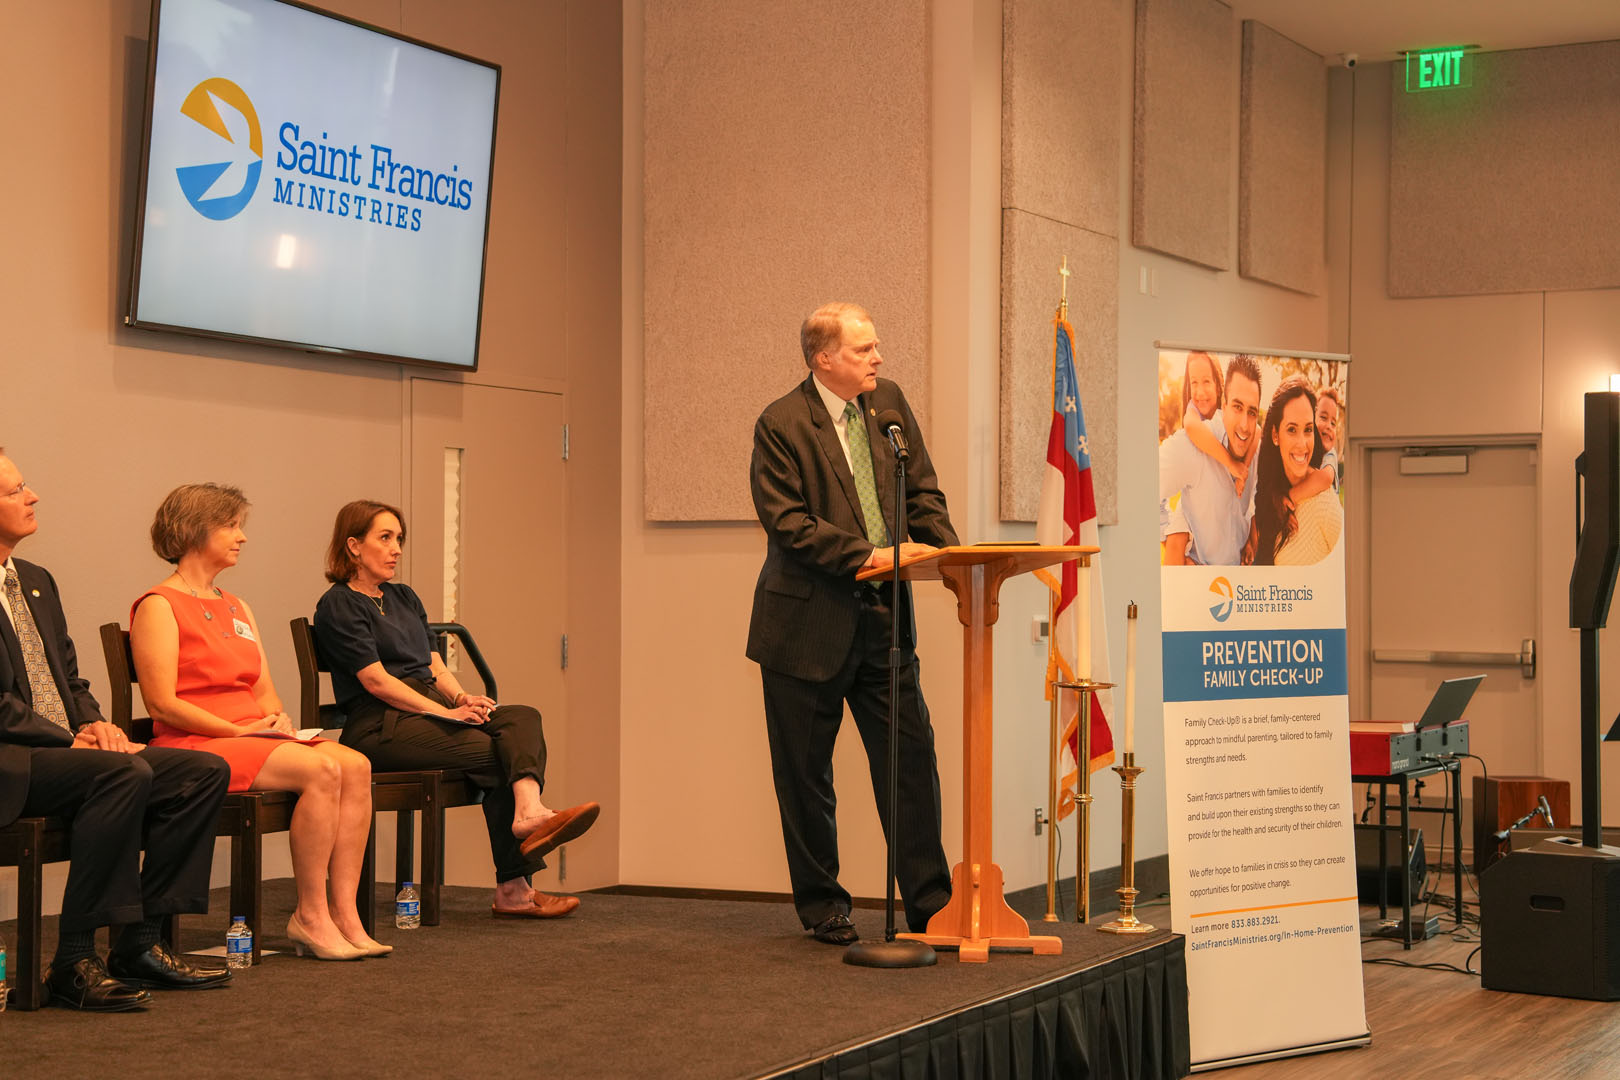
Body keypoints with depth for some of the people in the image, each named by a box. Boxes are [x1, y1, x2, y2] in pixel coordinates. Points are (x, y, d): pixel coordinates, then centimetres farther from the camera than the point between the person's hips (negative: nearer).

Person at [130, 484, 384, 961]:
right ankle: (311, 917, -20)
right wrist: (239, 730, -15)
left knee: (355, 765, -19)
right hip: (192, 744, -8)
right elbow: (163, 705, -12)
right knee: (322, 769, -29)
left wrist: (279, 721, 0)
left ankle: (343, 912, -21)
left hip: (251, 738, 8)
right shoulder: (159, 606, -3)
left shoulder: (237, 608, 23)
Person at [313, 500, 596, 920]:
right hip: (380, 725, -7)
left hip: (428, 709, 7)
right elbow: (376, 681, -11)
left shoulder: (405, 598, 25)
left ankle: (529, 812, -44)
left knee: (523, 718, -21)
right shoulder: (339, 606, -1)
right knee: (496, 752, -25)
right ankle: (512, 887, -26)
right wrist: (448, 712, -18)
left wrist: (462, 697, -5)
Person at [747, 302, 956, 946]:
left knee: (912, 757, 2)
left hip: (884, 614, 5)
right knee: (806, 774, 6)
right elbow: (786, 522, -16)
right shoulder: (781, 424, -10)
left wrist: (950, 555, -5)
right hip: (810, 623, -5)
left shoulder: (888, 402, 8)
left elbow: (922, 490, 11)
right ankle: (821, 906, 20)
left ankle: (930, 903, 11)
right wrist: (865, 555, -22)